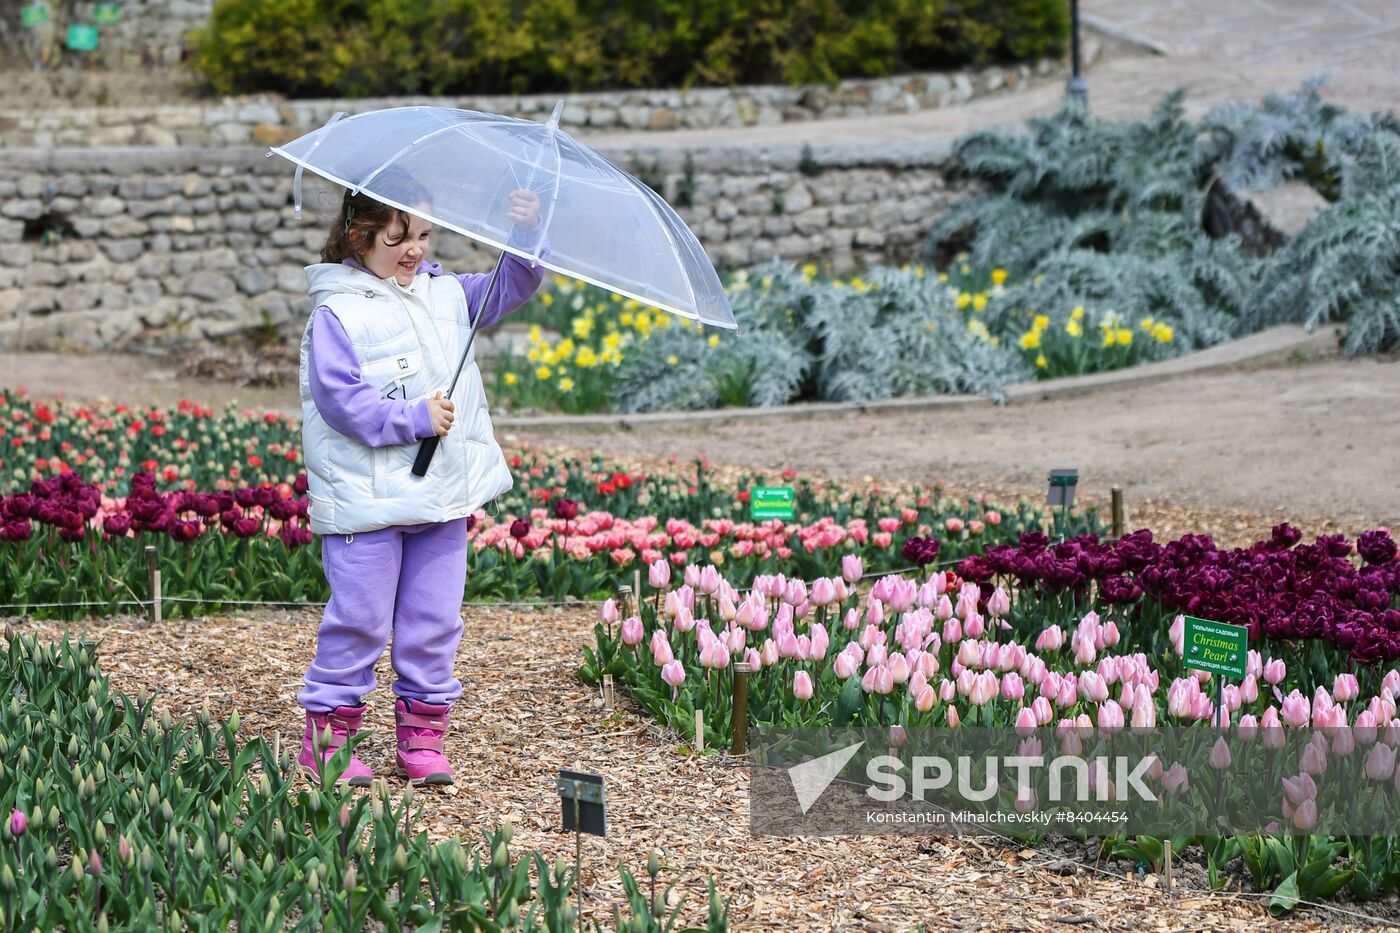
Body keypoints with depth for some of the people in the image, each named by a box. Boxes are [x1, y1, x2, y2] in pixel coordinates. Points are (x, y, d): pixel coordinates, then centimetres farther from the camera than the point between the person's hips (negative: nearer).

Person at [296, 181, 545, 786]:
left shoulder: (445, 295, 11)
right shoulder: (338, 312, -9)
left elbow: (511, 289, 14)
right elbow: (339, 397, -17)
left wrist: (526, 236, -4)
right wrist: (415, 418, -18)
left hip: (443, 493, 6)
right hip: (366, 498, -6)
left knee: (434, 621, 9)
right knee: (360, 618, -1)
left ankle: (422, 734, 19)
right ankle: (328, 733, 11)